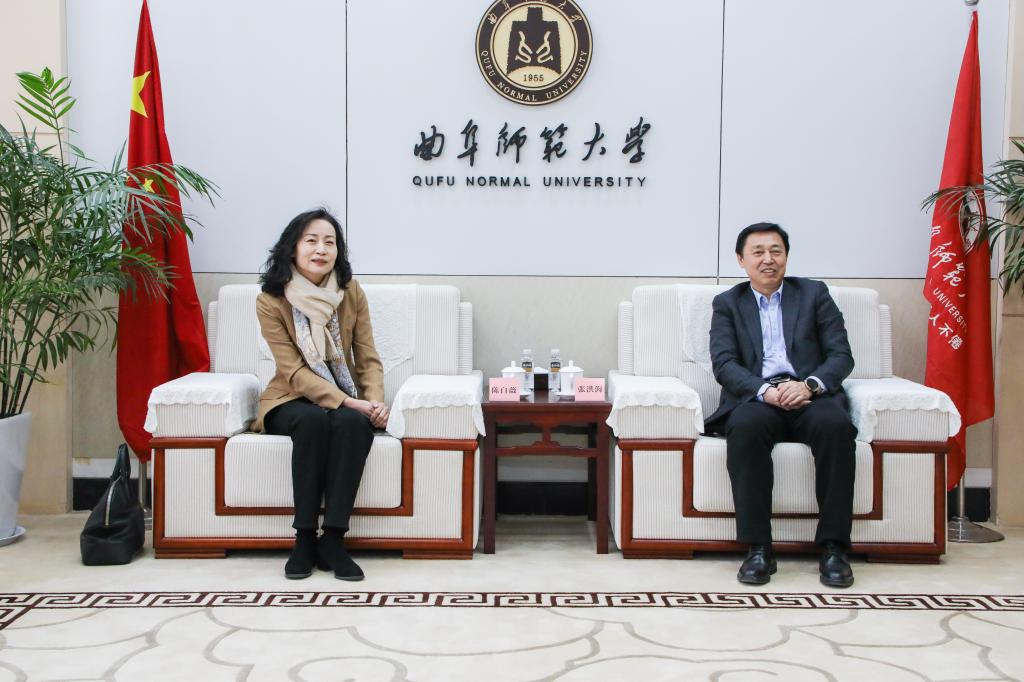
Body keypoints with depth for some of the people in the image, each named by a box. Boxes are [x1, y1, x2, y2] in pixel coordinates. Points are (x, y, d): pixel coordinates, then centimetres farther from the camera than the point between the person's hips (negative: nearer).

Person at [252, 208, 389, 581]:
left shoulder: (351, 293, -1)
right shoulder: (271, 301, -10)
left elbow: (368, 359, -1)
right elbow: (294, 372, -16)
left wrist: (375, 400, -21)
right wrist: (349, 401, -27)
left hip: (345, 401, 2)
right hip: (293, 401, -2)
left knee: (352, 423, -33)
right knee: (313, 421, -36)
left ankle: (333, 539, -27)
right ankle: (304, 538, -25)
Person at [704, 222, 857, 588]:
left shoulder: (814, 293, 17)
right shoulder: (727, 304, 16)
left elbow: (841, 356, 7)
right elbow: (723, 363, 1)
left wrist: (808, 385, -16)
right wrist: (766, 391, -19)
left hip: (810, 396, 1)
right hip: (755, 398, 0)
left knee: (836, 424, -34)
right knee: (745, 426, -36)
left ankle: (833, 548, -26)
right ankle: (758, 548, -30)